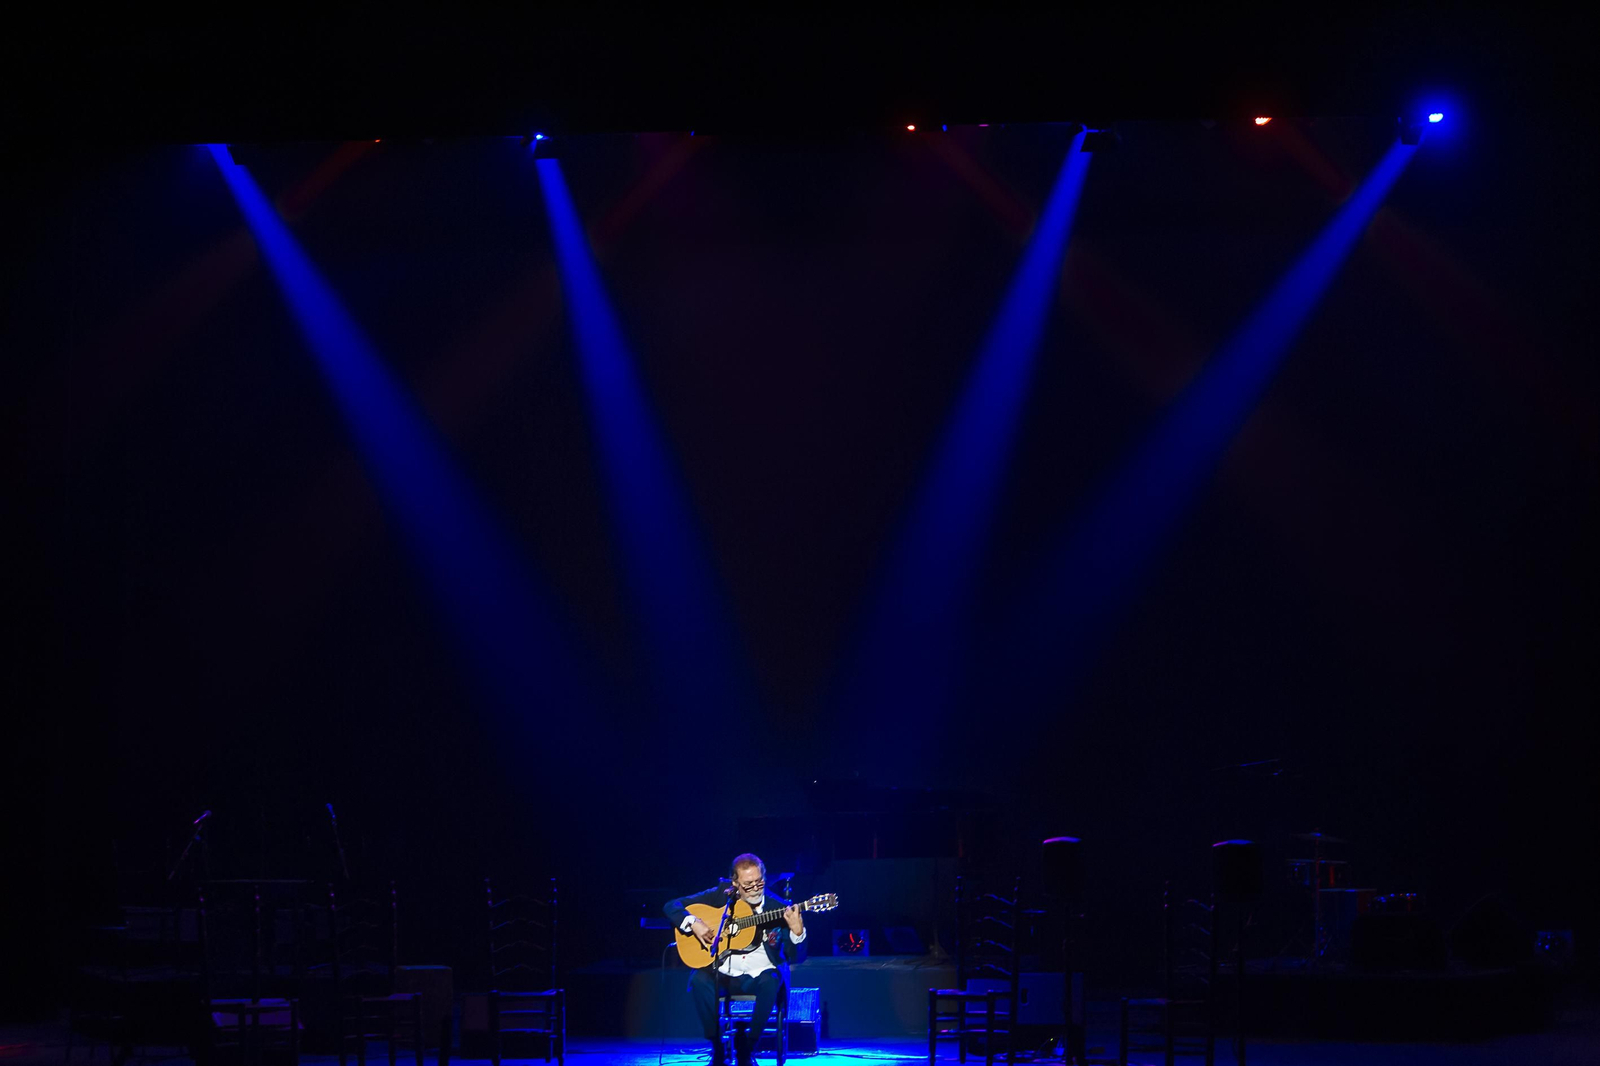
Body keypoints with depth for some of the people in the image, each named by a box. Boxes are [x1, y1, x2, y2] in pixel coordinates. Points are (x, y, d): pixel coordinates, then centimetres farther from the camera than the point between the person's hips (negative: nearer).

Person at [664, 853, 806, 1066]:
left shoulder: (779, 908, -2)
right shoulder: (720, 897, 1)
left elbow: (795, 957, -5)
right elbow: (672, 906, 3)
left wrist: (797, 931, -26)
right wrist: (693, 924, -15)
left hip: (759, 976, -1)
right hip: (723, 976, 1)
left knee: (770, 980, -35)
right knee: (699, 979, -30)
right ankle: (718, 1048, -16)